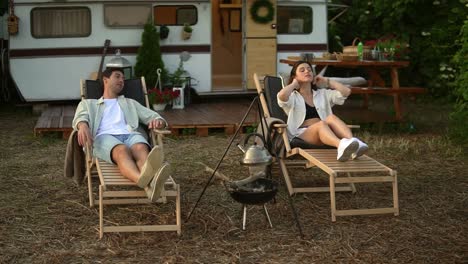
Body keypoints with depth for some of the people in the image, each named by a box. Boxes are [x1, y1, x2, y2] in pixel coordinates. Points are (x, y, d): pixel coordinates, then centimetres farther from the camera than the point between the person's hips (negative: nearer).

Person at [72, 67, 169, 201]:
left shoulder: (130, 103, 38)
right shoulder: (88, 103, 32)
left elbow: (153, 116, 26)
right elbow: (80, 117, 8)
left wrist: (158, 121, -2)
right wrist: (83, 126, -20)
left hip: (130, 135, 2)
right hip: (104, 137, -2)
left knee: (141, 148, -39)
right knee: (122, 150, -41)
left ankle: (150, 182, -73)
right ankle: (145, 182, -74)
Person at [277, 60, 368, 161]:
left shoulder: (323, 94, 29)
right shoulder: (293, 97, 17)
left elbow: (346, 91, 16)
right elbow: (281, 96, -11)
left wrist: (326, 81, 23)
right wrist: (294, 84, 9)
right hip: (302, 134, -3)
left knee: (331, 118, -30)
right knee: (321, 124, -37)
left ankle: (354, 142, -58)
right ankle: (342, 145, -69)